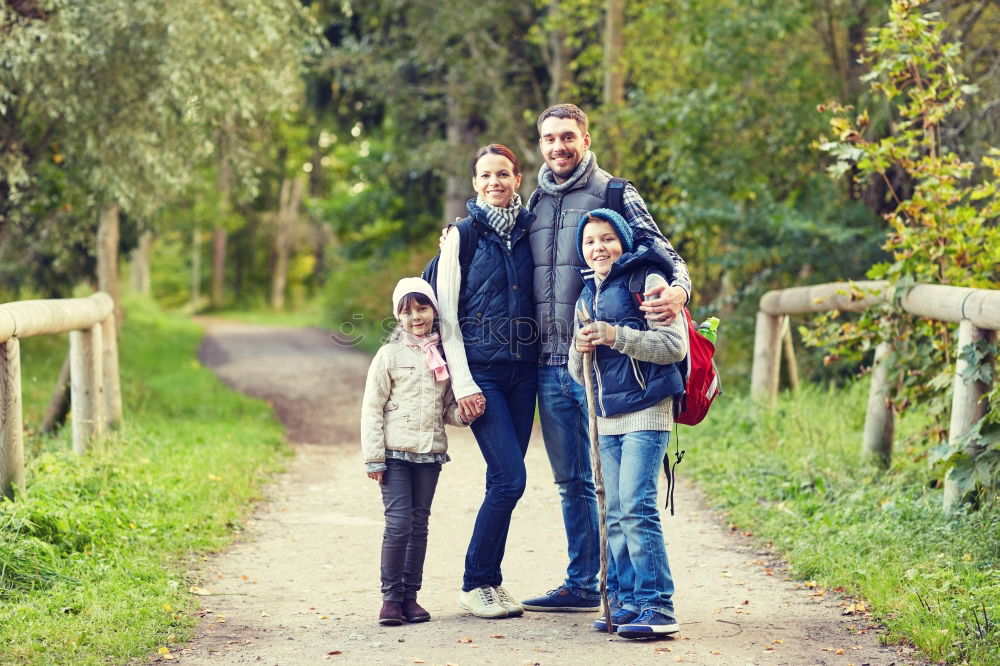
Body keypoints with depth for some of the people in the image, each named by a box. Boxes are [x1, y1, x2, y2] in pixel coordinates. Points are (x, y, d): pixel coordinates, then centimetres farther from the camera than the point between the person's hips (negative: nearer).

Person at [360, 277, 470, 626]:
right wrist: (374, 458, -7)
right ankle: (391, 596, 0)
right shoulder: (390, 355, 0)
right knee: (399, 523, -9)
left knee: (419, 525, 7)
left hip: (430, 453, 4)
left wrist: (464, 412, -7)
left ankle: (410, 595, 14)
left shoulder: (444, 356, 10)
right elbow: (372, 409, -2)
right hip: (395, 453, -4)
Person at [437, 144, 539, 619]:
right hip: (481, 373, -4)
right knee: (510, 477, -12)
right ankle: (475, 585, -1)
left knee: (505, 480, 4)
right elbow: (446, 315, -4)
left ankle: (488, 581, 15)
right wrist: (463, 383, -10)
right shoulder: (462, 236, -2)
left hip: (523, 370, 4)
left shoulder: (530, 232, 10)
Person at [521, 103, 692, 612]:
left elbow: (663, 252, -9)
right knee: (571, 482, 12)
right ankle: (581, 586, 20)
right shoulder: (536, 203, 15)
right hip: (550, 365, 6)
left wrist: (678, 289, -30)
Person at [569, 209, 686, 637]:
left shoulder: (646, 281, -3)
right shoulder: (586, 298, 18)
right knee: (615, 514, 6)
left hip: (646, 412, -7)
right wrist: (581, 349, -3)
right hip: (607, 417, 7)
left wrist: (616, 336, -18)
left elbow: (675, 344, -12)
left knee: (636, 507, -14)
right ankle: (626, 602, 13)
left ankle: (657, 607, -12)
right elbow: (579, 374, 20)